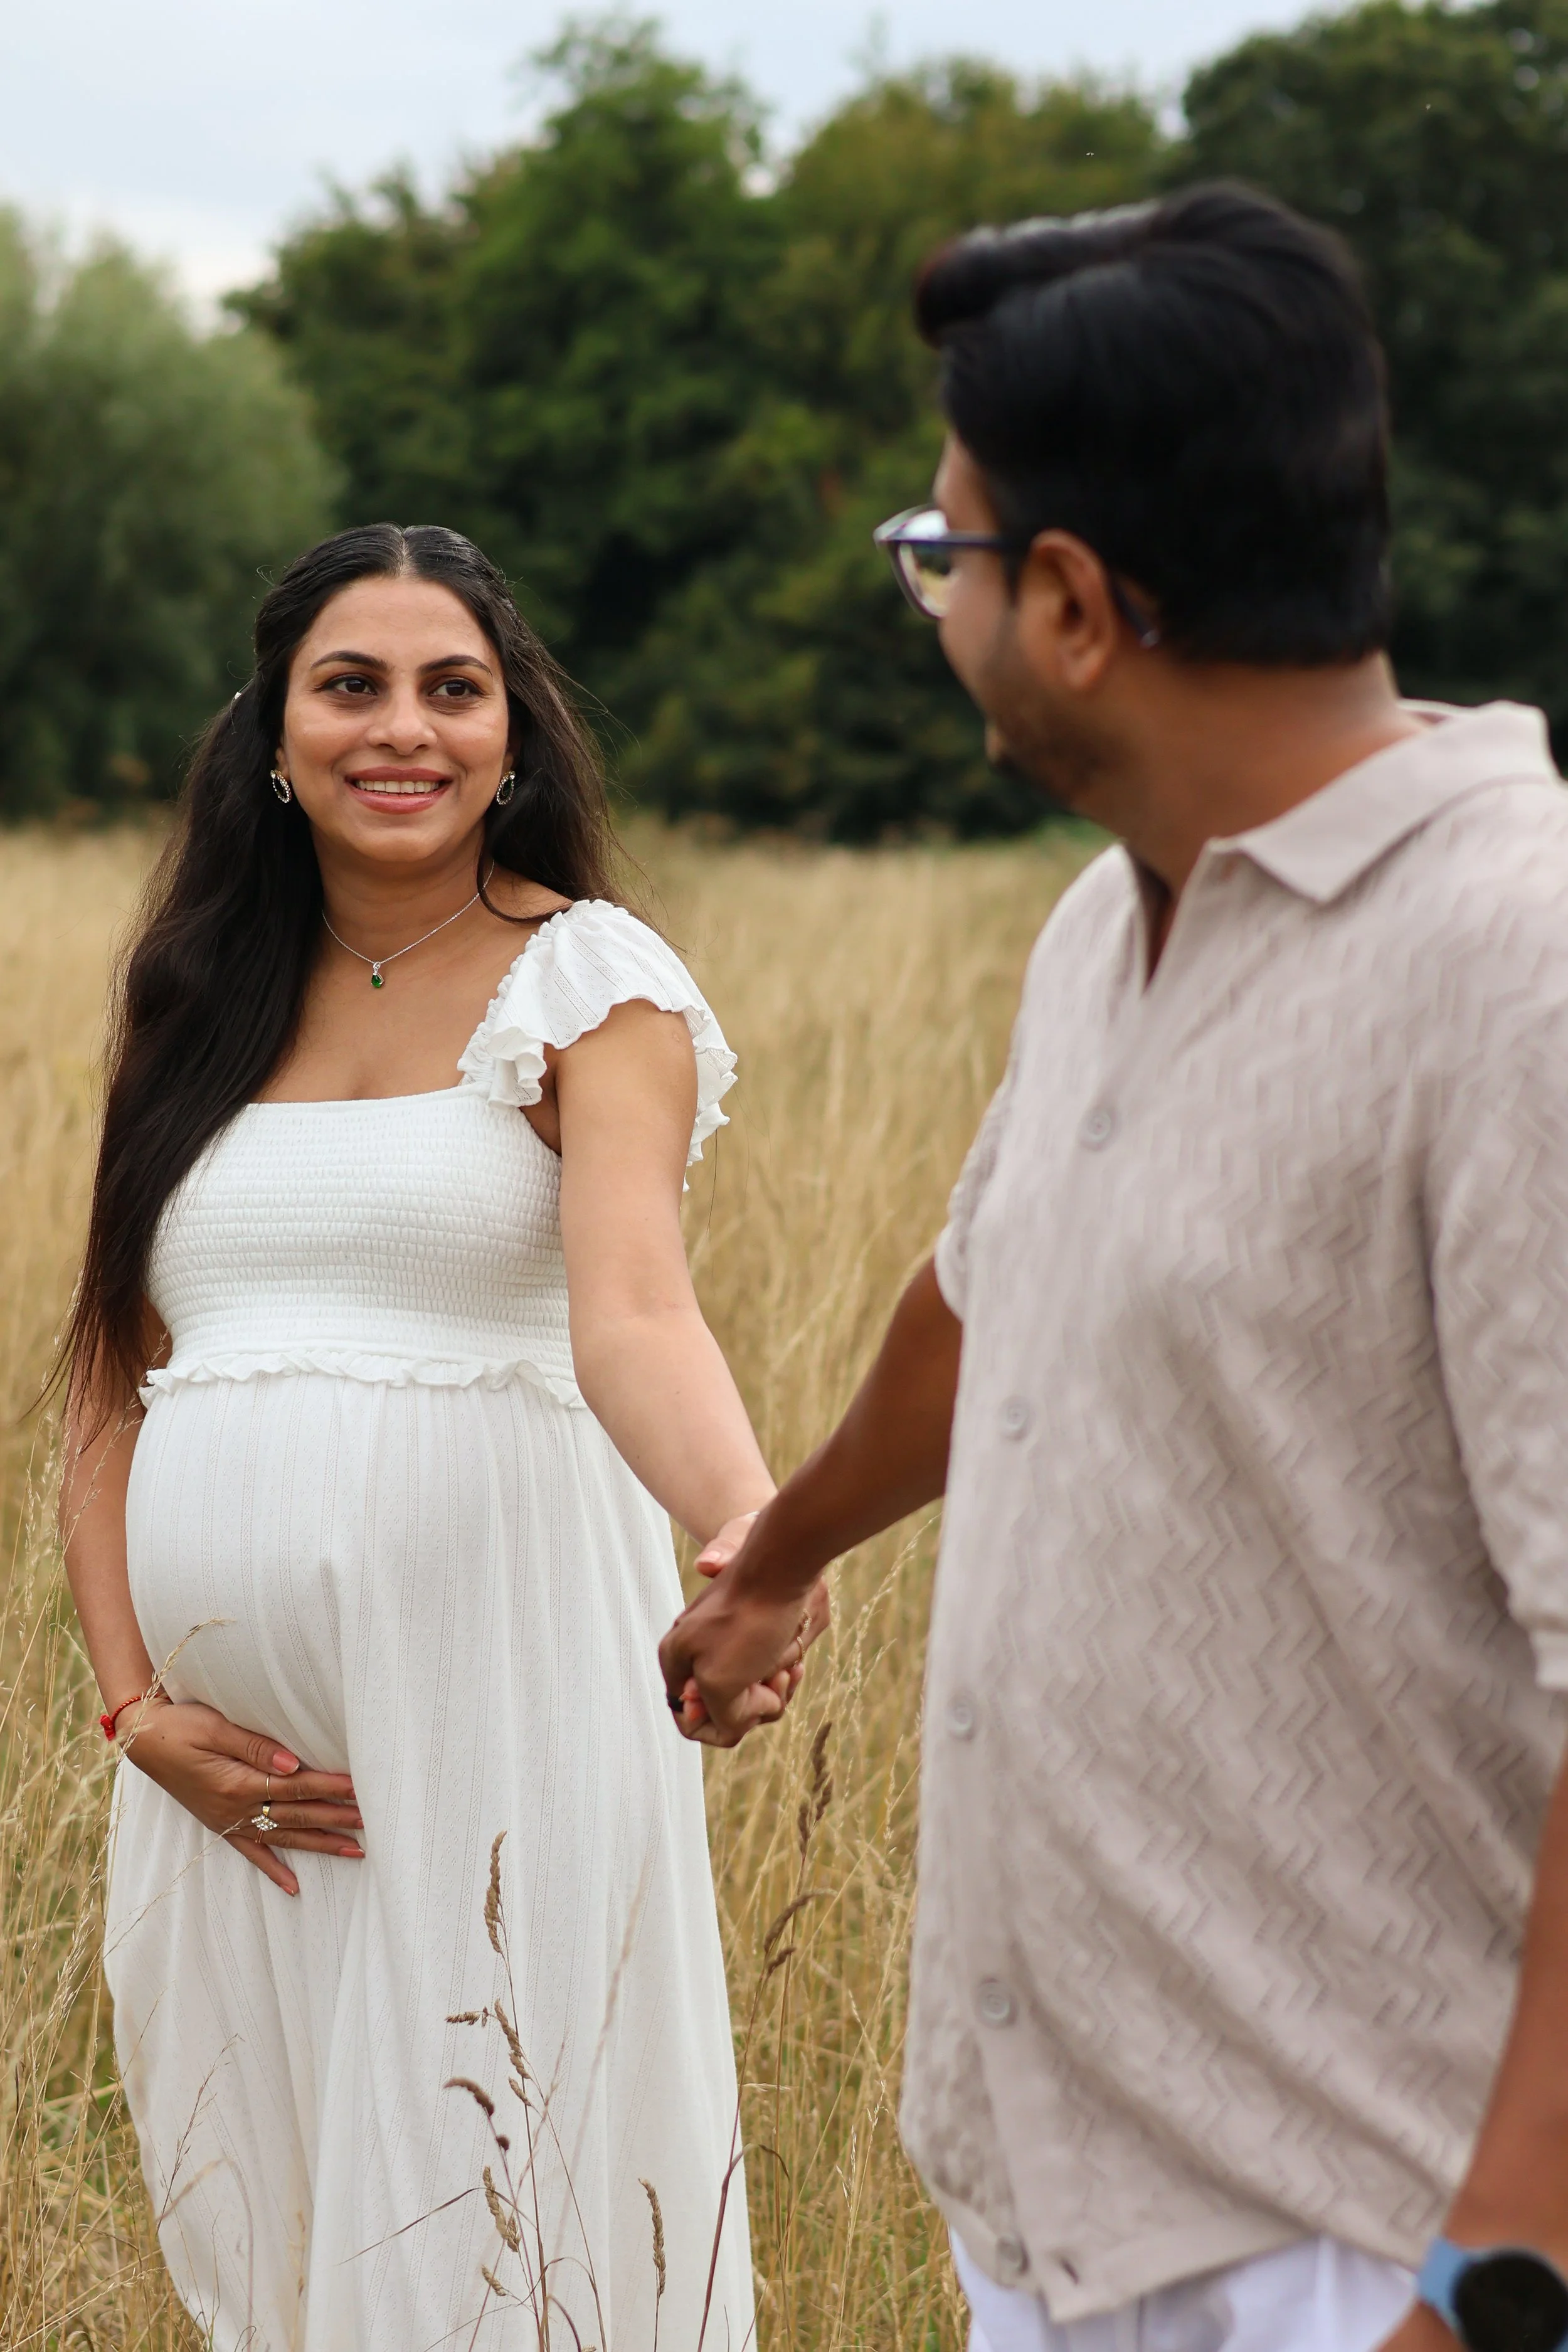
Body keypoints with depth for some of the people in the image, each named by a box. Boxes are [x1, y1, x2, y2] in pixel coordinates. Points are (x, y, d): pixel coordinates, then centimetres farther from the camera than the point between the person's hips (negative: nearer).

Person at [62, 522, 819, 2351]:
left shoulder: (586, 985, -1)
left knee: (483, 2203, 0)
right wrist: (135, 1700, -1)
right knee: (254, 2206, 12)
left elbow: (631, 1311, -18)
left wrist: (749, 1530, -37)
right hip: (227, 1721, 4)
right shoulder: (197, 1011, 12)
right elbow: (109, 1390, 12)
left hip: (489, 1679, -4)